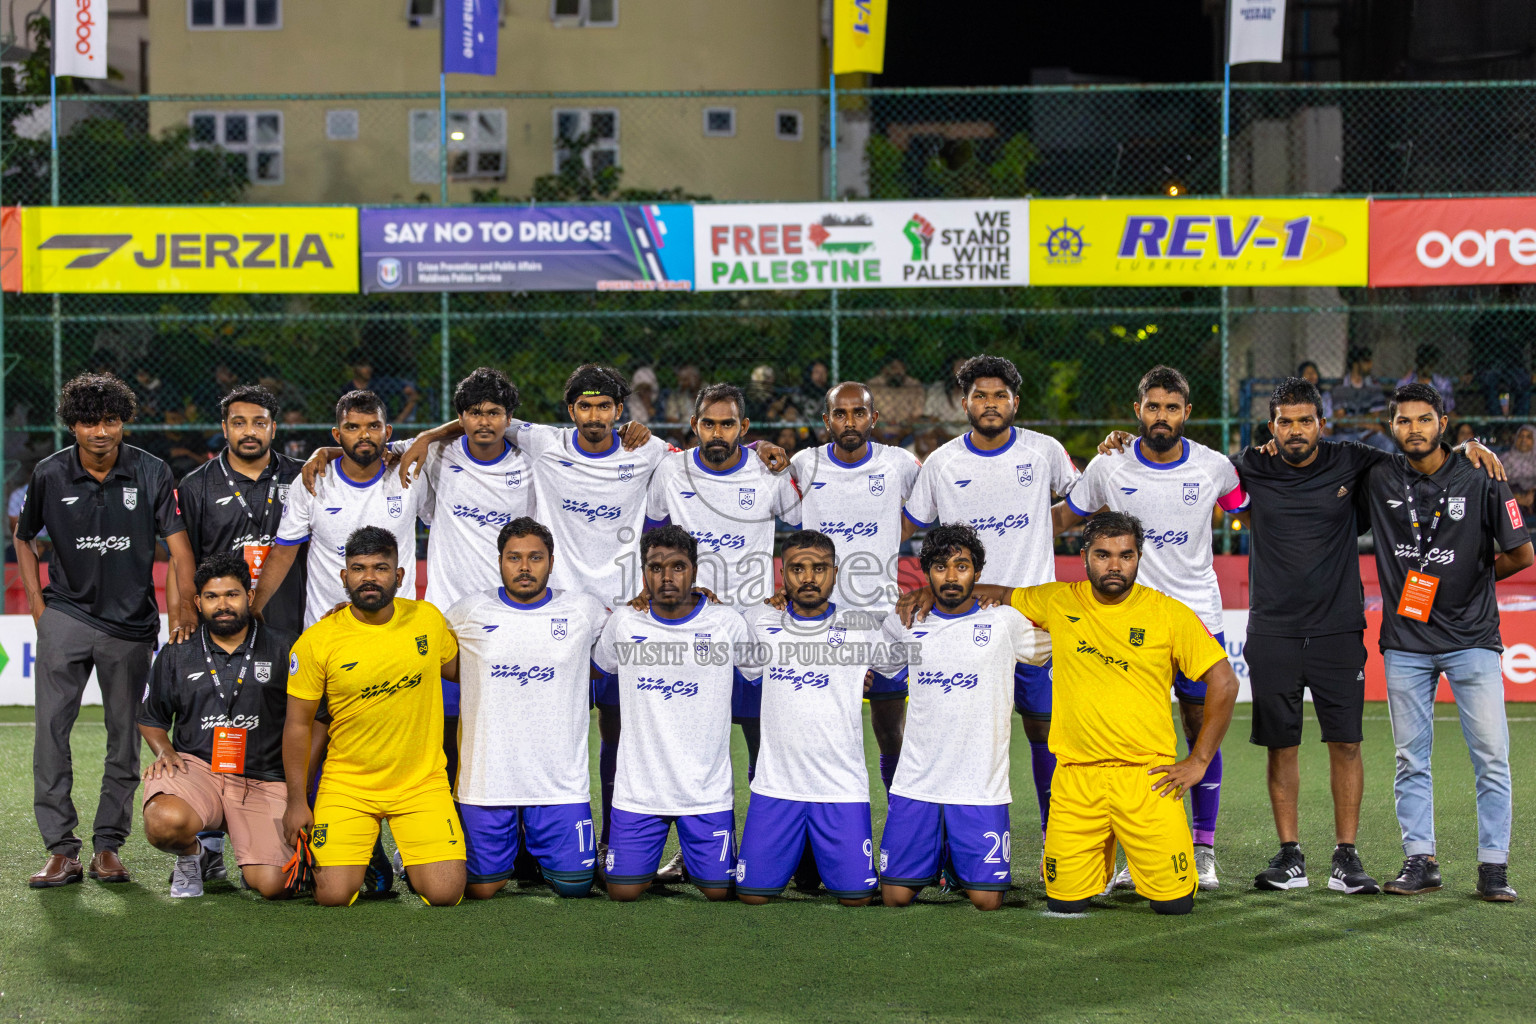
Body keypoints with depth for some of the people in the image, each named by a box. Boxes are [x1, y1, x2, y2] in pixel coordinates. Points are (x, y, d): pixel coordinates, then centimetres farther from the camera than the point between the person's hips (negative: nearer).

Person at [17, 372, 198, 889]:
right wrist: (37, 604, 5)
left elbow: (177, 541, -8)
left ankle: (108, 845, 17)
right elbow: (23, 536, 14)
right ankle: (61, 850, -8)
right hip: (67, 614, 0)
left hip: (131, 622, 0)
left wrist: (184, 599, -24)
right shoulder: (50, 474, -2)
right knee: (51, 725, -12)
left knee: (125, 735, 5)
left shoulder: (151, 473, -4)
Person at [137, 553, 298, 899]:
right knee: (164, 823, -36)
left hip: (264, 780, 0)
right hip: (196, 767, 1)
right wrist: (164, 752, 2)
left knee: (273, 886, -19)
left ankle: (249, 851, 21)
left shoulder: (282, 649, 4)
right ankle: (194, 852, 5)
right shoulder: (177, 654, 10)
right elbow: (151, 718, 22)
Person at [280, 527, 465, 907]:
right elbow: (298, 723, -2)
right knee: (333, 896, -13)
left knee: (444, 893, -13)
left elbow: (456, 669, 20)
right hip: (347, 785, -1)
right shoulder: (316, 641, -9)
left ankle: (413, 856, 21)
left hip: (422, 782, 1)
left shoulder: (429, 619, -3)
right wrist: (297, 801, -3)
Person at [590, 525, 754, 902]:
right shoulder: (623, 622, -1)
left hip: (707, 789, -1)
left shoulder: (727, 623, -5)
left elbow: (749, 684, 11)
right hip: (638, 787, 1)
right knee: (623, 891, 0)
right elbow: (600, 674, 18)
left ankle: (692, 859, 33)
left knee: (717, 891, 1)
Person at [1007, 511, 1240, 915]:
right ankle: (1102, 855, 31)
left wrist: (1198, 762, -2)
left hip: (1147, 777, -2)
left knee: (1174, 903, -6)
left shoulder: (1170, 613, -3)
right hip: (1076, 777, 2)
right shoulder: (1058, 602, 4)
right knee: (1064, 904, -2)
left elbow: (1224, 684, 1)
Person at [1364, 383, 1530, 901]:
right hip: (1406, 642, 2)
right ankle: (1420, 861, 13)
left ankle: (1493, 867, 2)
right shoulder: (1378, 479, 3)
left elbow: (1521, 555, 1)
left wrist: (1473, 578, 7)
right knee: (1411, 760, 6)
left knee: (1491, 757, -4)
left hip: (1471, 639, -2)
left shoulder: (1480, 480, -4)